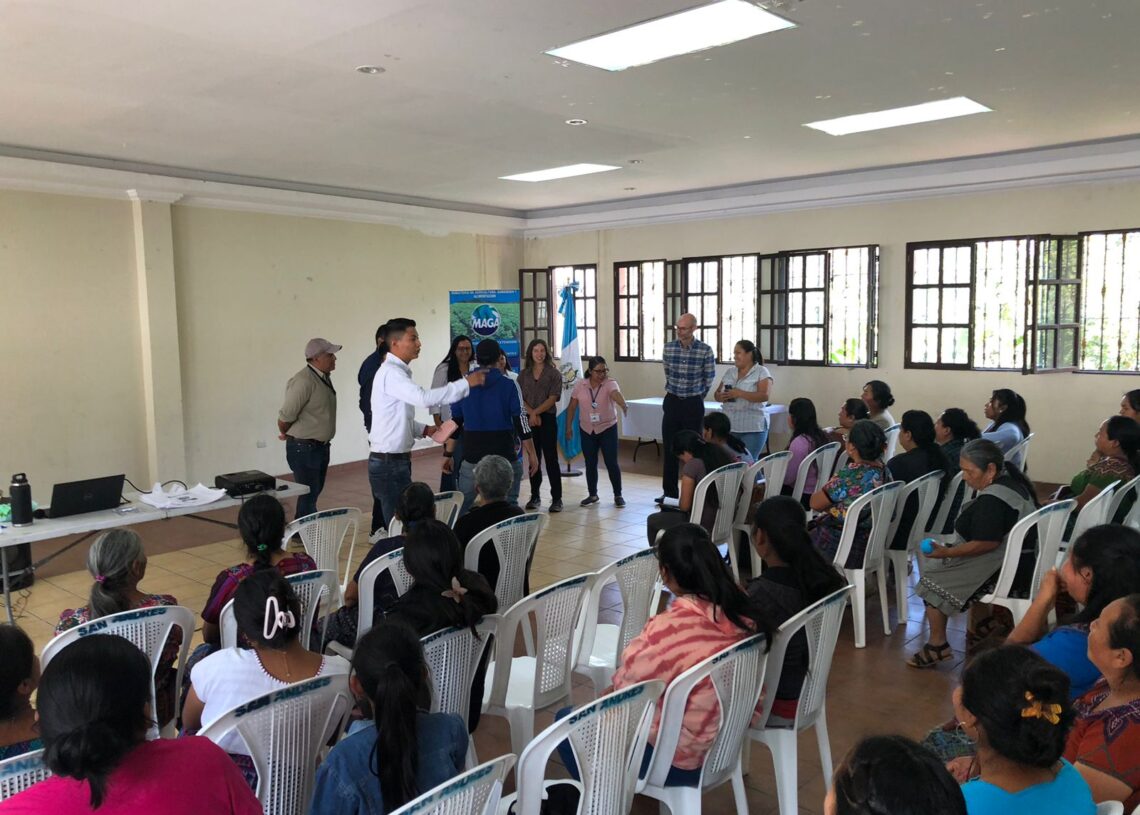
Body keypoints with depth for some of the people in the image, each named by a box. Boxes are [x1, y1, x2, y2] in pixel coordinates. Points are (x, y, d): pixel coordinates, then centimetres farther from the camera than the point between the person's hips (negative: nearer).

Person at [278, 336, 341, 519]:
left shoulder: (324, 377, 6)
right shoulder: (303, 381, -23)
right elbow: (285, 416, -20)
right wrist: (285, 434, -2)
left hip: (321, 446, 9)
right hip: (303, 448, -9)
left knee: (314, 493, 18)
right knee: (308, 495, -4)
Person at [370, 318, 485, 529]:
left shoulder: (398, 371, 14)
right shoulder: (391, 373, -17)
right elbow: (424, 398, -32)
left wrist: (425, 429, 5)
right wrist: (466, 383, -27)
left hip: (396, 460, 9)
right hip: (389, 462, -9)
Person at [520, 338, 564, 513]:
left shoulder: (554, 373, 1)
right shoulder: (524, 374, 9)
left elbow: (552, 398, -7)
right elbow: (520, 398, 3)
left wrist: (536, 412, -14)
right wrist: (531, 414, -12)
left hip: (548, 419, -3)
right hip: (529, 420, 3)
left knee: (551, 459, -5)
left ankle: (556, 498, -2)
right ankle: (535, 496, 17)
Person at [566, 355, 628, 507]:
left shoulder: (610, 383, -14)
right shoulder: (580, 385, -4)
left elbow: (616, 394, -36)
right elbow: (572, 406, 4)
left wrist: (624, 405, -57)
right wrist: (569, 427, 5)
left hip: (608, 428, -2)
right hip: (587, 430, 3)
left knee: (612, 463, -3)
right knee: (590, 464, 8)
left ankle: (618, 495, 13)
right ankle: (592, 495, 24)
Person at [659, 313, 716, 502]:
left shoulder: (705, 351, -10)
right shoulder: (668, 348, -1)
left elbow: (709, 379, 3)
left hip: (693, 403, -3)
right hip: (672, 401, 3)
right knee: (669, 448, 5)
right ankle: (669, 491, 13)